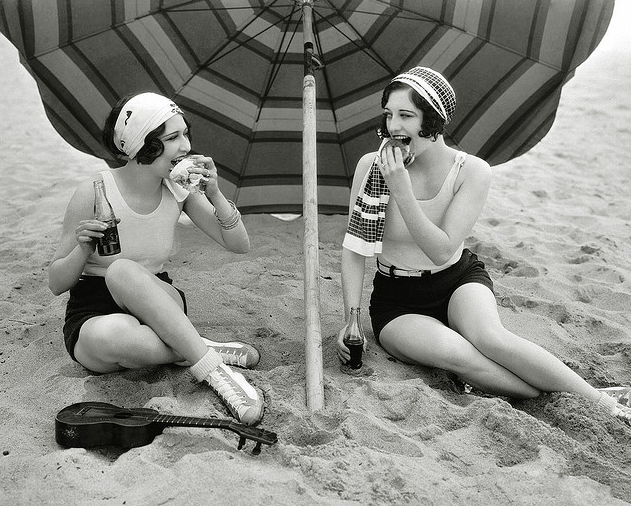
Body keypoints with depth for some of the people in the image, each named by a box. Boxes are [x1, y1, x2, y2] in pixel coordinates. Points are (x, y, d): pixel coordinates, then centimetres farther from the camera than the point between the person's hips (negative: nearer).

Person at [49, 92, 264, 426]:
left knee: (123, 271, -33)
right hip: (93, 318, -2)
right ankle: (209, 360, -24)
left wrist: (215, 195, -18)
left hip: (153, 308, 2)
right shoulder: (94, 192, -13)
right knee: (108, 336, -39)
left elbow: (240, 246, -3)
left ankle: (194, 352, -26)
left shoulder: (177, 189, -3)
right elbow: (56, 283, -6)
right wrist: (83, 248, -27)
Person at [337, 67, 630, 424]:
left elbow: (442, 250, -18)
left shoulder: (472, 172, -13)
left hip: (459, 280, 0)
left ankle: (601, 402, -19)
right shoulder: (371, 166, -10)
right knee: (456, 354, -31)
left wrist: (403, 193, -28)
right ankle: (557, 402, -18)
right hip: (396, 300, 1)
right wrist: (352, 317, -15)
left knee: (490, 337, -32)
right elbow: (354, 248, -6)